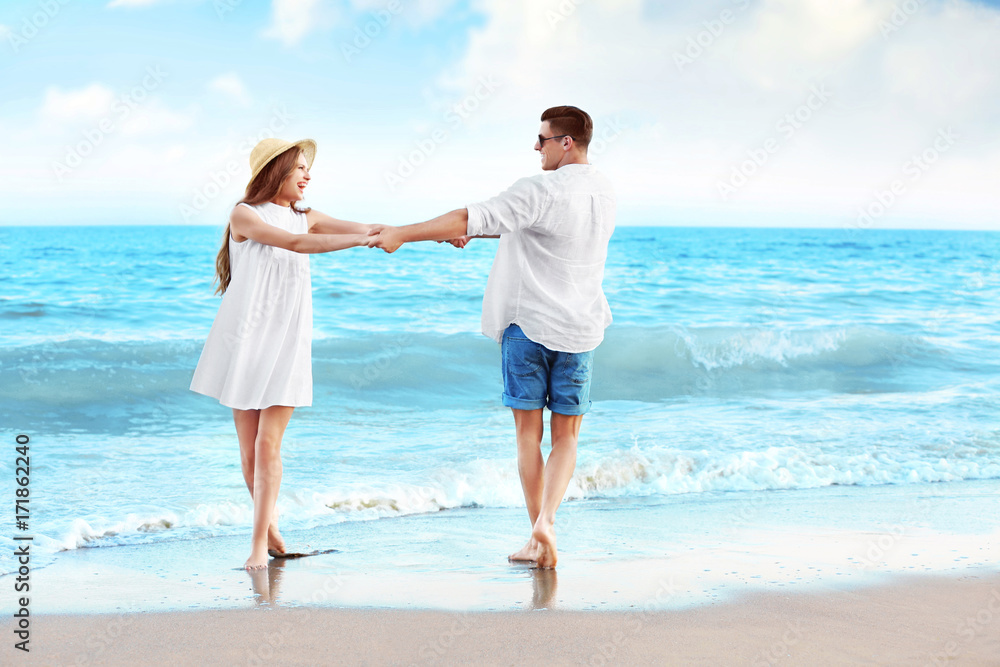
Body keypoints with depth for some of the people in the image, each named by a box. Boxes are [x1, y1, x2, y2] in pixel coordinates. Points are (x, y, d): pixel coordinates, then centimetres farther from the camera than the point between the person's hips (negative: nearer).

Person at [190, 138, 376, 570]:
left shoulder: (305, 217, 11)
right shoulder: (245, 215, -3)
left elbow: (366, 228, 0)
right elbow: (294, 243, -18)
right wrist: (362, 241, -28)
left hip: (287, 340, 2)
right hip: (246, 336, -2)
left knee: (268, 443, -7)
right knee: (249, 447, 3)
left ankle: (260, 543, -3)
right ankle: (269, 526, 22)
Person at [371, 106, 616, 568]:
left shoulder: (541, 191, -16)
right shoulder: (603, 193, 8)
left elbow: (474, 217, -21)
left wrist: (404, 234, -15)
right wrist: (472, 232, 18)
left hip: (528, 323, -5)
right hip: (579, 329, 5)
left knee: (528, 432, 4)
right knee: (565, 437, 9)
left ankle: (537, 540, 4)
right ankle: (546, 520, -11)